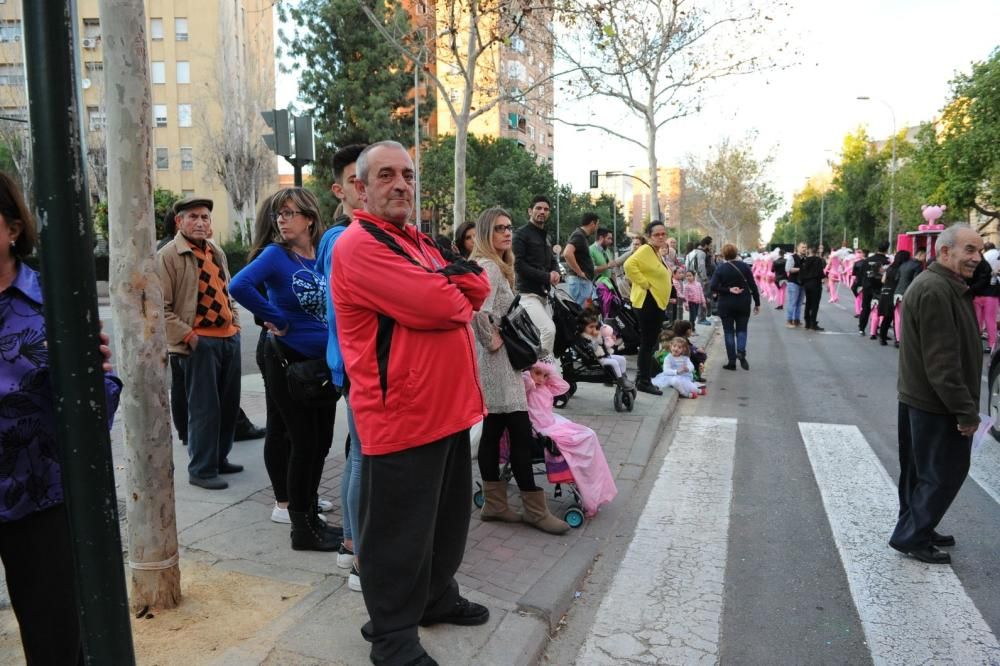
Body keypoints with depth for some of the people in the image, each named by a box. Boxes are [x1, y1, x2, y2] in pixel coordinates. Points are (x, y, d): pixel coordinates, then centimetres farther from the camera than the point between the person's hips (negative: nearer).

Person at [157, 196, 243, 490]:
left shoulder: (217, 252, 15)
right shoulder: (168, 255, -8)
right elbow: (161, 308, -12)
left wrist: (235, 321, 13)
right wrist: (188, 337, -16)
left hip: (229, 337, 7)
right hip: (199, 342, -7)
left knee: (229, 404, 13)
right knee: (205, 408, -2)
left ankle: (219, 459, 28)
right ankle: (201, 470, 11)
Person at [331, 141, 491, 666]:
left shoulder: (418, 241, 17)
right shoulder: (358, 244, -14)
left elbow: (478, 288, 7)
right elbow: (437, 306, -24)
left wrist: (447, 281, -12)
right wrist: (457, 294, -2)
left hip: (448, 405, 10)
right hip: (400, 414, -9)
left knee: (448, 514, 23)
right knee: (400, 530, 5)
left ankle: (437, 597, 43)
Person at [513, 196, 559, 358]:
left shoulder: (546, 237, 21)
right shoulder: (521, 234, -5)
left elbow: (553, 261, 26)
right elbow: (519, 265, -14)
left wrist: (556, 273, 1)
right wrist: (546, 277, -14)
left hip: (544, 294, 8)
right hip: (528, 294, -8)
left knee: (539, 334, 9)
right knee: (549, 329, -22)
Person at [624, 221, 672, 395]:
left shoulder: (656, 252, 17)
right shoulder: (645, 250, -15)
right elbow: (629, 265, -32)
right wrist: (644, 284, -25)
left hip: (657, 301, 10)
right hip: (648, 301, -10)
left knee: (650, 342, 14)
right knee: (647, 342, -7)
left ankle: (643, 377, 22)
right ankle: (644, 381, -2)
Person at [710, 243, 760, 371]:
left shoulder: (720, 269, -7)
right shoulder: (744, 267, -3)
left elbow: (713, 287, -17)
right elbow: (753, 286, -3)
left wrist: (728, 290, -10)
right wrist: (757, 303, 4)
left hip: (726, 305, -1)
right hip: (743, 304, 1)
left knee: (729, 332, 7)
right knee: (741, 329, 15)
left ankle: (732, 361, 6)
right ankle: (741, 351, -11)